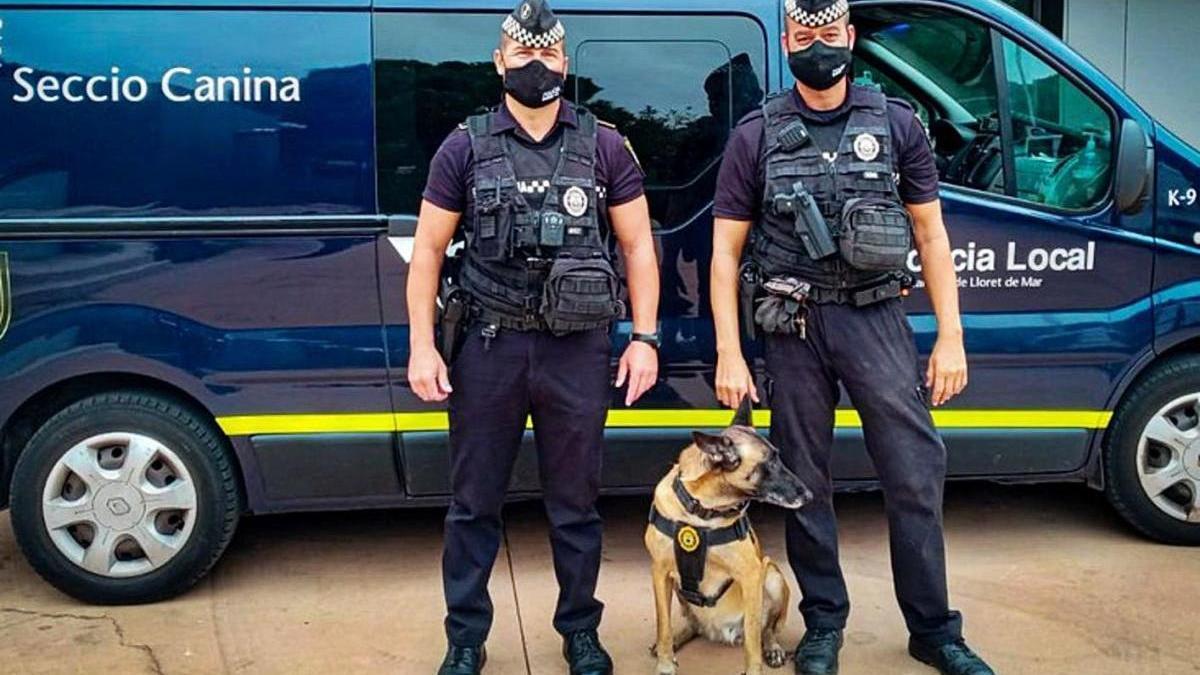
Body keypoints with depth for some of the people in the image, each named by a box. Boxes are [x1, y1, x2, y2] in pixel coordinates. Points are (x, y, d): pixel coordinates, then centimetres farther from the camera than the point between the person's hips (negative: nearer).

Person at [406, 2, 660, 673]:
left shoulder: (605, 146, 4)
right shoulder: (466, 147, 3)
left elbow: (638, 245, 5)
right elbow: (429, 249, 3)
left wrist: (645, 337, -2)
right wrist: (423, 345, -4)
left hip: (578, 348, 0)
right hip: (489, 343, 0)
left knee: (575, 504, 11)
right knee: (474, 503, 10)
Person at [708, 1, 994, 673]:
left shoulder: (897, 124, 6)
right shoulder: (757, 136, 3)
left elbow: (932, 235, 7)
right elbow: (726, 251, 2)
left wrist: (951, 337, 2)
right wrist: (730, 355, -4)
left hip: (877, 318, 0)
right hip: (795, 325, 0)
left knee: (917, 474, 0)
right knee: (805, 483, 8)